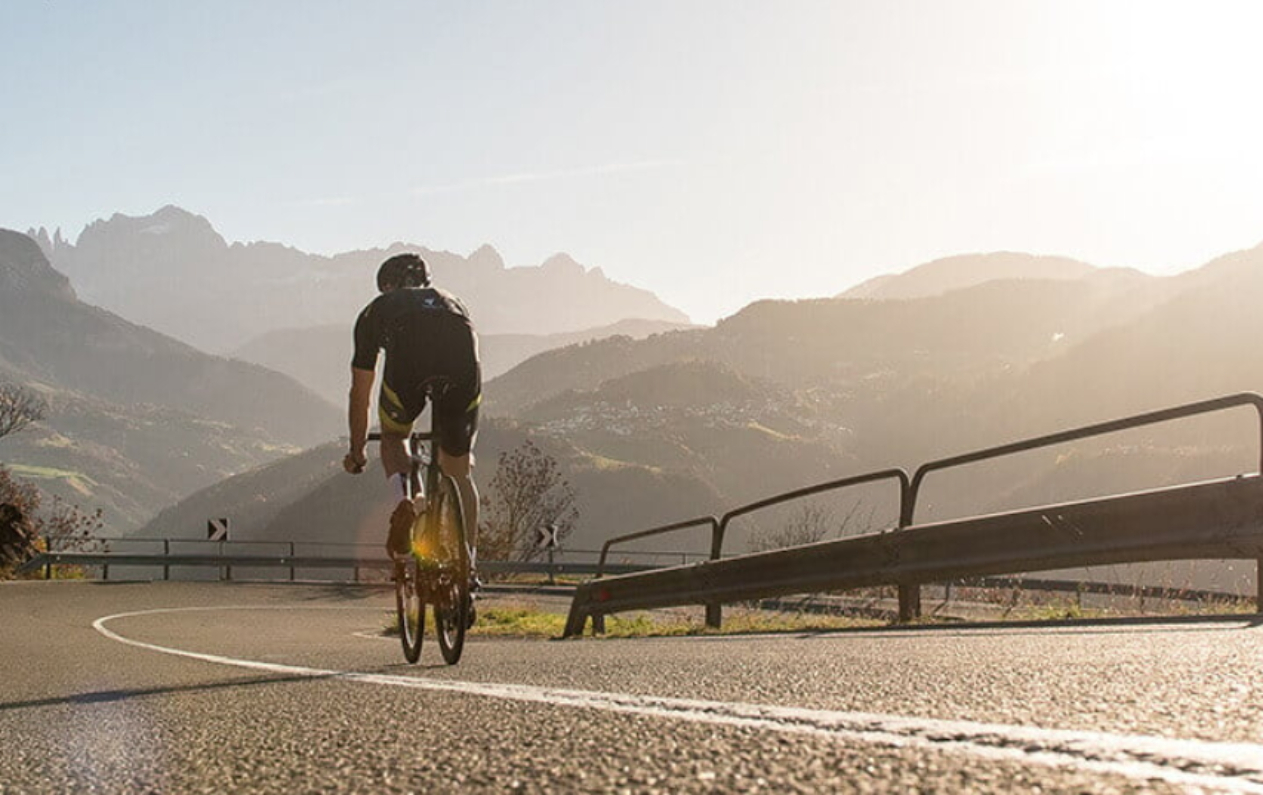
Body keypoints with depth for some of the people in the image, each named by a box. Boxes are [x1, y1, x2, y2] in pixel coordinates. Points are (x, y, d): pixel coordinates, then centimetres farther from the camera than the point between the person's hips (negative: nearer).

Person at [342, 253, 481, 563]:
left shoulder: (376, 309, 36)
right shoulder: (451, 301, 42)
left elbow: (360, 394, 41)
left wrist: (357, 450, 55)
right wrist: (464, 445, 63)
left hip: (407, 363, -2)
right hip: (462, 368, 2)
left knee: (392, 438, 29)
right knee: (459, 472, 21)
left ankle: (403, 500, 0)